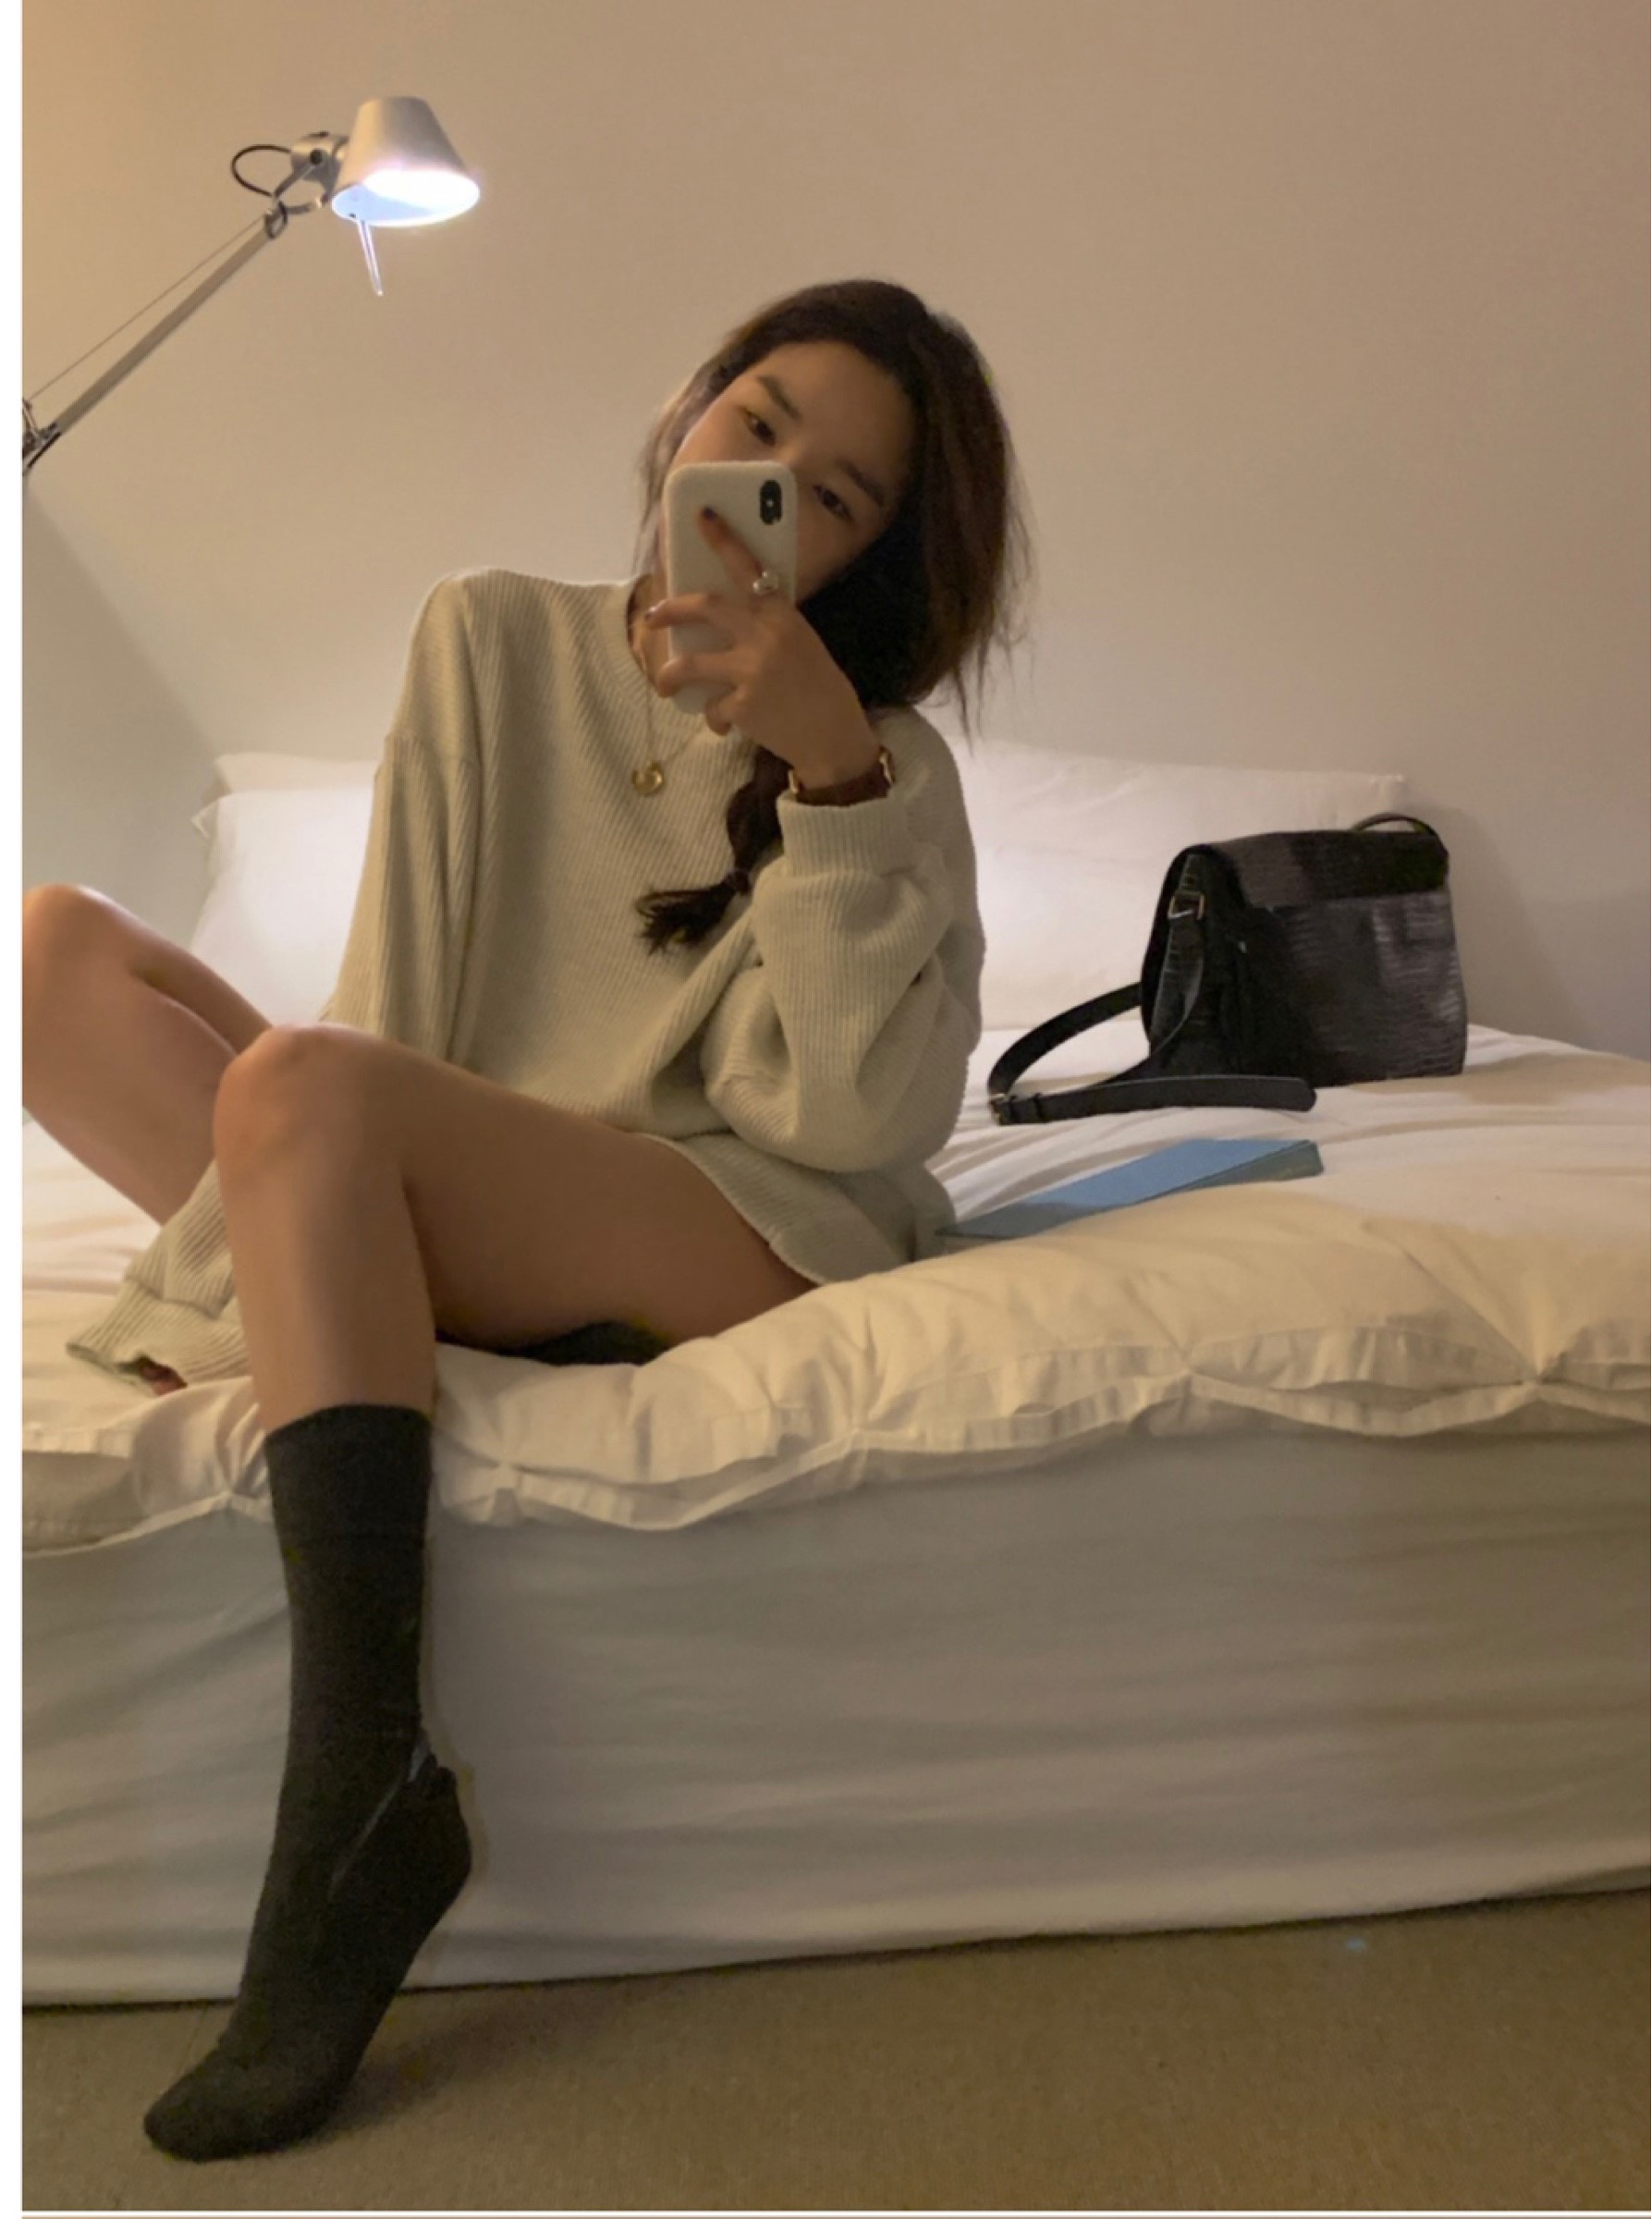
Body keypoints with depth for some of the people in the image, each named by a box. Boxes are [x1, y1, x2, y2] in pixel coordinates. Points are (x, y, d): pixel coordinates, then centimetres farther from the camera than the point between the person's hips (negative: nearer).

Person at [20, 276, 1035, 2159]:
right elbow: (390, 1007, 5)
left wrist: (836, 770, -19)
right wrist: (308, 1258, -8)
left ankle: (362, 1791, -29)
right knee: (55, 946, -6)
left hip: (738, 1237, -4)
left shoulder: (887, 766, 2)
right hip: (447, 1222, 5)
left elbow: (855, 1116, -13)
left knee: (295, 1084, -30)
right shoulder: (492, 636, 12)